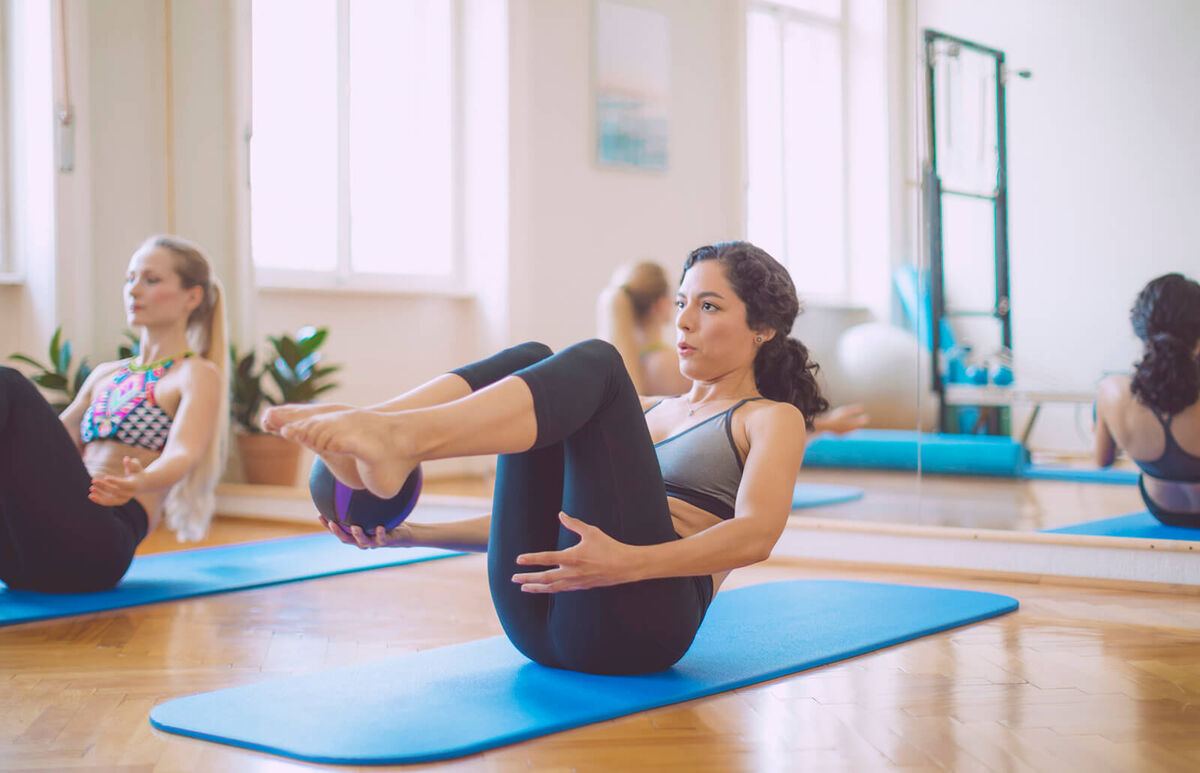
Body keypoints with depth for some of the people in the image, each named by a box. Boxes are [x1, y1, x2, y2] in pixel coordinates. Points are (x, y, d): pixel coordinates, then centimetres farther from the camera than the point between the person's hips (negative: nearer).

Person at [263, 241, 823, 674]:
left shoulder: (771, 418, 12)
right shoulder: (649, 411, 32)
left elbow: (756, 534, -9)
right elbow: (542, 509, 29)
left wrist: (629, 563, -29)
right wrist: (413, 533, 13)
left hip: (636, 620, -6)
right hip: (538, 617, 6)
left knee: (593, 363, -20)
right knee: (531, 358, -4)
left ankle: (395, 442, -43)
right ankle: (360, 444, -29)